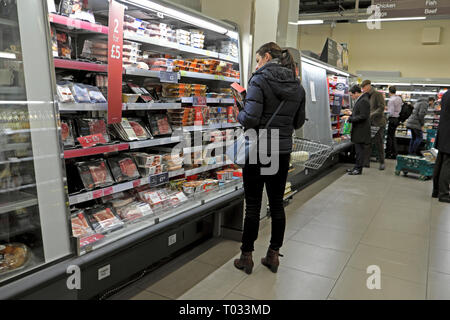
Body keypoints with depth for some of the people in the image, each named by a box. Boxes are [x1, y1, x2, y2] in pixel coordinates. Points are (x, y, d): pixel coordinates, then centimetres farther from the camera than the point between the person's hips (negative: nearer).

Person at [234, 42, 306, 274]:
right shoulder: (297, 86, 8)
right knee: (277, 203, 13)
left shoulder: (259, 80, -12)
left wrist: (239, 114, 0)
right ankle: (273, 255, 24)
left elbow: (250, 118, -20)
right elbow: (298, 122, 12)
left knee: (253, 205, 4)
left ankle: (246, 257, 17)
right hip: (283, 151, 6)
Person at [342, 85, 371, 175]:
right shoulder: (360, 100, 15)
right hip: (358, 130, 10)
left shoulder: (364, 101, -17)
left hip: (361, 131, -10)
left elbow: (363, 116, -22)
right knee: (358, 150, 15)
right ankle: (357, 167, 23)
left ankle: (359, 169, 4)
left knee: (360, 150, -3)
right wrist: (351, 113, 13)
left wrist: (350, 118, -18)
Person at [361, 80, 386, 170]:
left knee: (379, 144, 0)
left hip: (378, 123, -6)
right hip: (369, 123, 6)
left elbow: (382, 108, -15)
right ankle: (366, 162, 10)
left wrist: (371, 115, -23)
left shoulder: (378, 94, -7)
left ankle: (382, 163, 13)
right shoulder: (366, 97, 13)